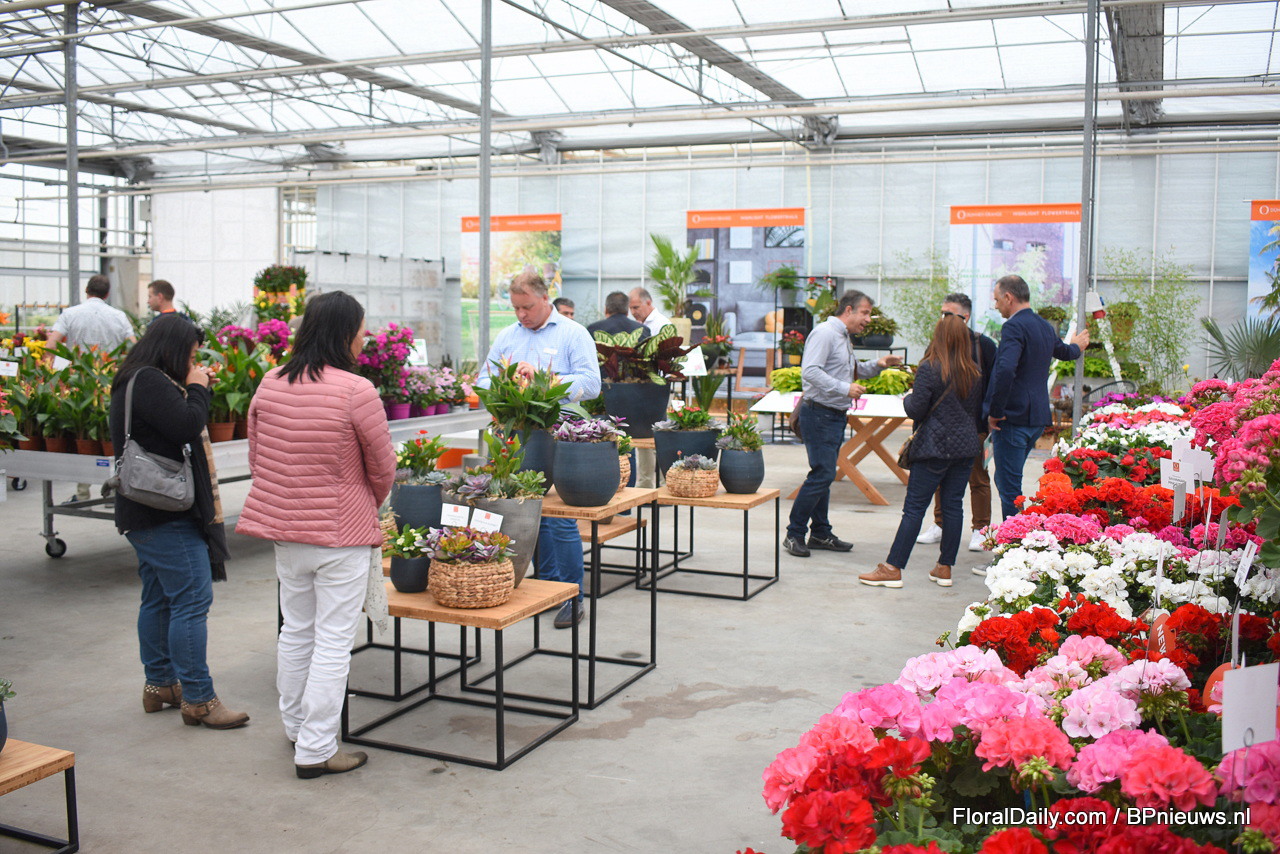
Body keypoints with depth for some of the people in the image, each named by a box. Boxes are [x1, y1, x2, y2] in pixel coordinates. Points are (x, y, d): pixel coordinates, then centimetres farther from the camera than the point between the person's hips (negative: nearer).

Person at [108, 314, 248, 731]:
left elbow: (178, 429, 18)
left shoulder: (137, 381, 18)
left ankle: (159, 684, 27)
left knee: (159, 598, 17)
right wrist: (198, 388, -9)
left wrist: (194, 389, 8)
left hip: (143, 512, 11)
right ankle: (197, 699, -4)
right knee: (192, 600, -8)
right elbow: (187, 427, -24)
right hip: (167, 514, -11)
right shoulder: (150, 382, -16)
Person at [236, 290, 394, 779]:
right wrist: (370, 507, 13)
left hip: (284, 527, 7)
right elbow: (382, 469, -7)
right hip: (341, 535, -6)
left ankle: (295, 726, 36)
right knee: (333, 641, 3)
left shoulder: (270, 385, 1)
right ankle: (316, 751, 10)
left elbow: (256, 459, 9)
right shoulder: (356, 391, -17)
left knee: (295, 630, 20)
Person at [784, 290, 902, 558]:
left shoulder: (844, 337, 18)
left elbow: (853, 370, 32)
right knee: (822, 474, -11)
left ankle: (820, 533, 21)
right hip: (819, 414, -10)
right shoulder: (824, 333, -13)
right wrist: (845, 389, -28)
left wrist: (877, 365, 14)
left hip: (836, 416, 10)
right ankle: (794, 534, -4)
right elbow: (809, 371, -25)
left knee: (824, 475, 13)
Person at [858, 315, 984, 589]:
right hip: (966, 447, 5)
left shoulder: (930, 369, -12)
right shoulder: (975, 372, 4)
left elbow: (916, 410, -12)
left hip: (935, 448, -5)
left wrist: (907, 398, 8)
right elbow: (978, 411, 13)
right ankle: (945, 568, 14)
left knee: (914, 507, -3)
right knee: (953, 505, 9)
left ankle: (892, 569, 0)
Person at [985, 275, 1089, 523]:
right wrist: (1076, 348, 60)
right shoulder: (1045, 326, 14)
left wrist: (995, 412, -20)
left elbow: (1005, 370, -30)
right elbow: (1063, 352, 36)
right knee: (1008, 482, 19)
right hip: (1038, 417, 9)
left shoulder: (1014, 327, -15)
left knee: (1009, 487, -4)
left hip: (1013, 418, -9)